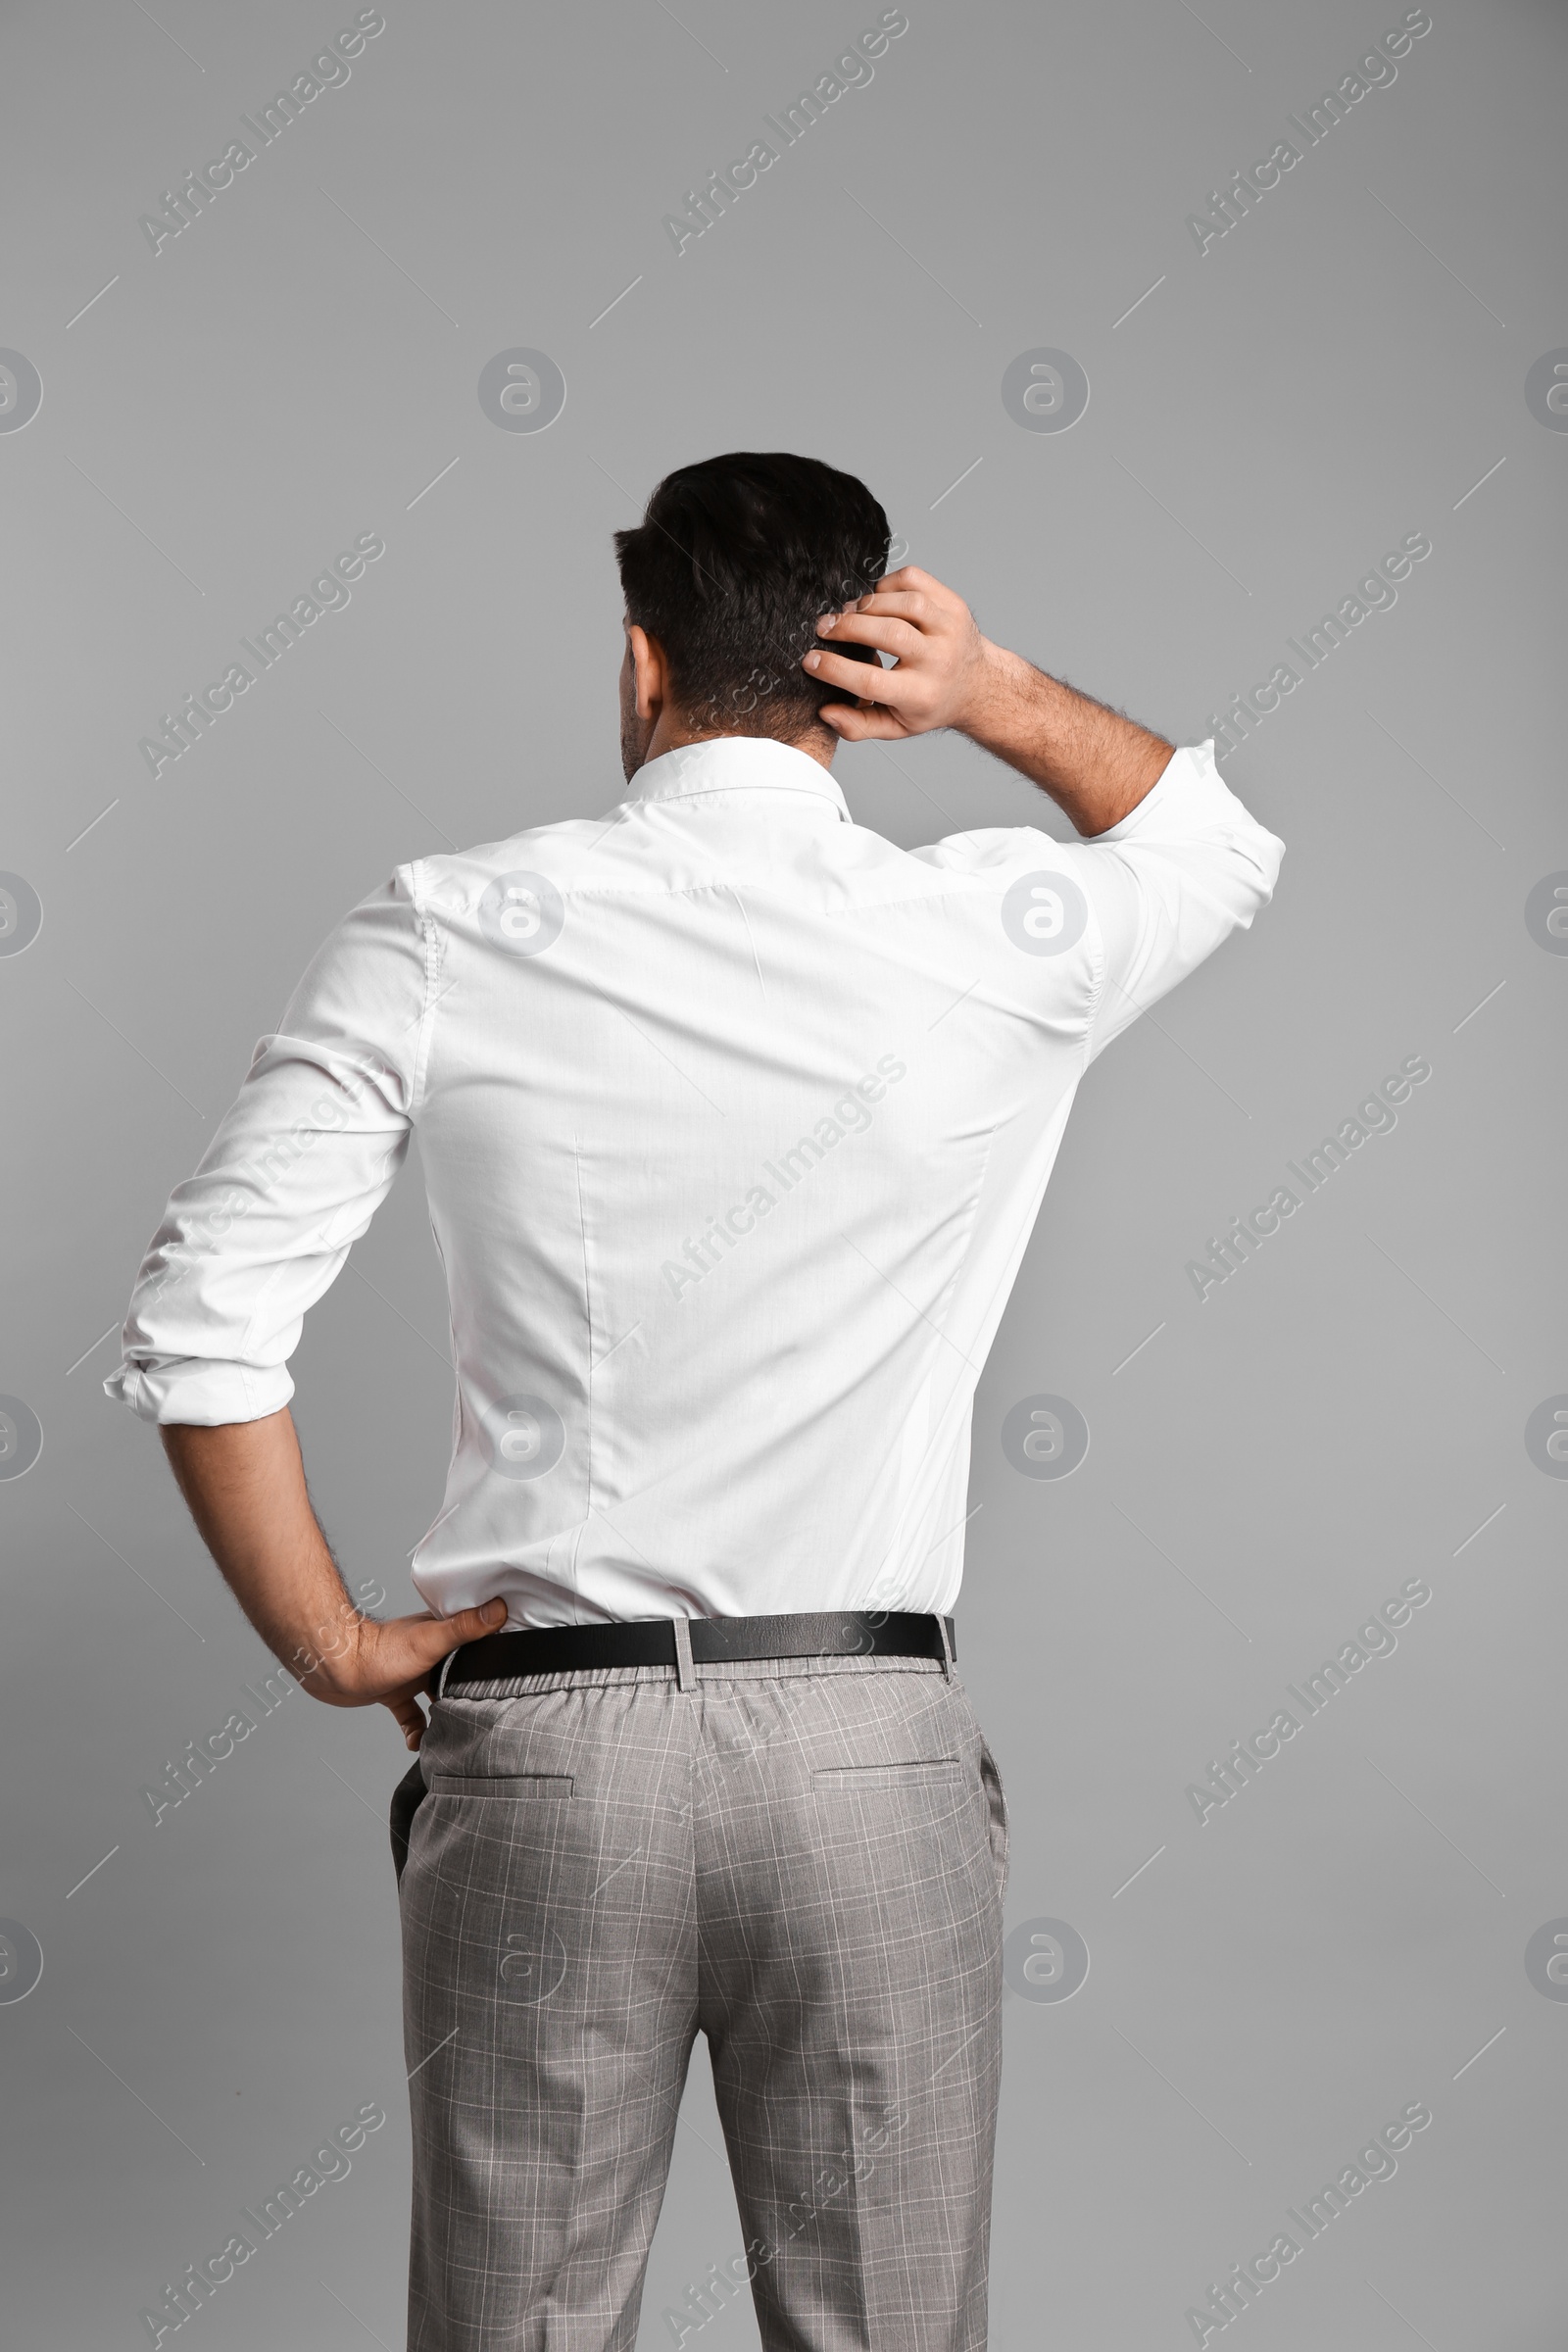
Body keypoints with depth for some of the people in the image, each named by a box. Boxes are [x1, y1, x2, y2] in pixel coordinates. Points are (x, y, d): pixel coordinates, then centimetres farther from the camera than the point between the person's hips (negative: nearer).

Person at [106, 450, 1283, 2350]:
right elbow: (1221, 844, 22)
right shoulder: (995, 945, -2)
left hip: (535, 1751, 0)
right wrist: (1001, 699, 6)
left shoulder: (443, 941, -2)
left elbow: (195, 1332, -5)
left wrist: (333, 1647, 6)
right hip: (869, 1755, 0)